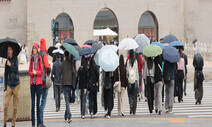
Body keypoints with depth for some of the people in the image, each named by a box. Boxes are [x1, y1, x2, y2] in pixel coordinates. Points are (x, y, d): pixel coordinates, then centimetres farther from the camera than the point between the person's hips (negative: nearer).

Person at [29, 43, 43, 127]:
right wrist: (32, 73, -7)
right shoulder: (31, 58, 12)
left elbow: (41, 71, -2)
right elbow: (29, 72, 12)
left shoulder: (40, 58, 1)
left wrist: (36, 72, -15)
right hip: (32, 82, 3)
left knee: (38, 103, -3)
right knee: (33, 103, 3)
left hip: (38, 82, -3)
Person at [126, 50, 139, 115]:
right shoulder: (136, 61, -1)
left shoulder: (128, 61, -4)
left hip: (129, 80, -1)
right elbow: (137, 71, 3)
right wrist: (138, 81, 9)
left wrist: (127, 78, 7)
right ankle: (134, 111, 4)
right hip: (135, 80, 1)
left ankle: (131, 105, -16)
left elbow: (127, 71, -3)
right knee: (134, 96, 6)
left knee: (130, 95, 10)